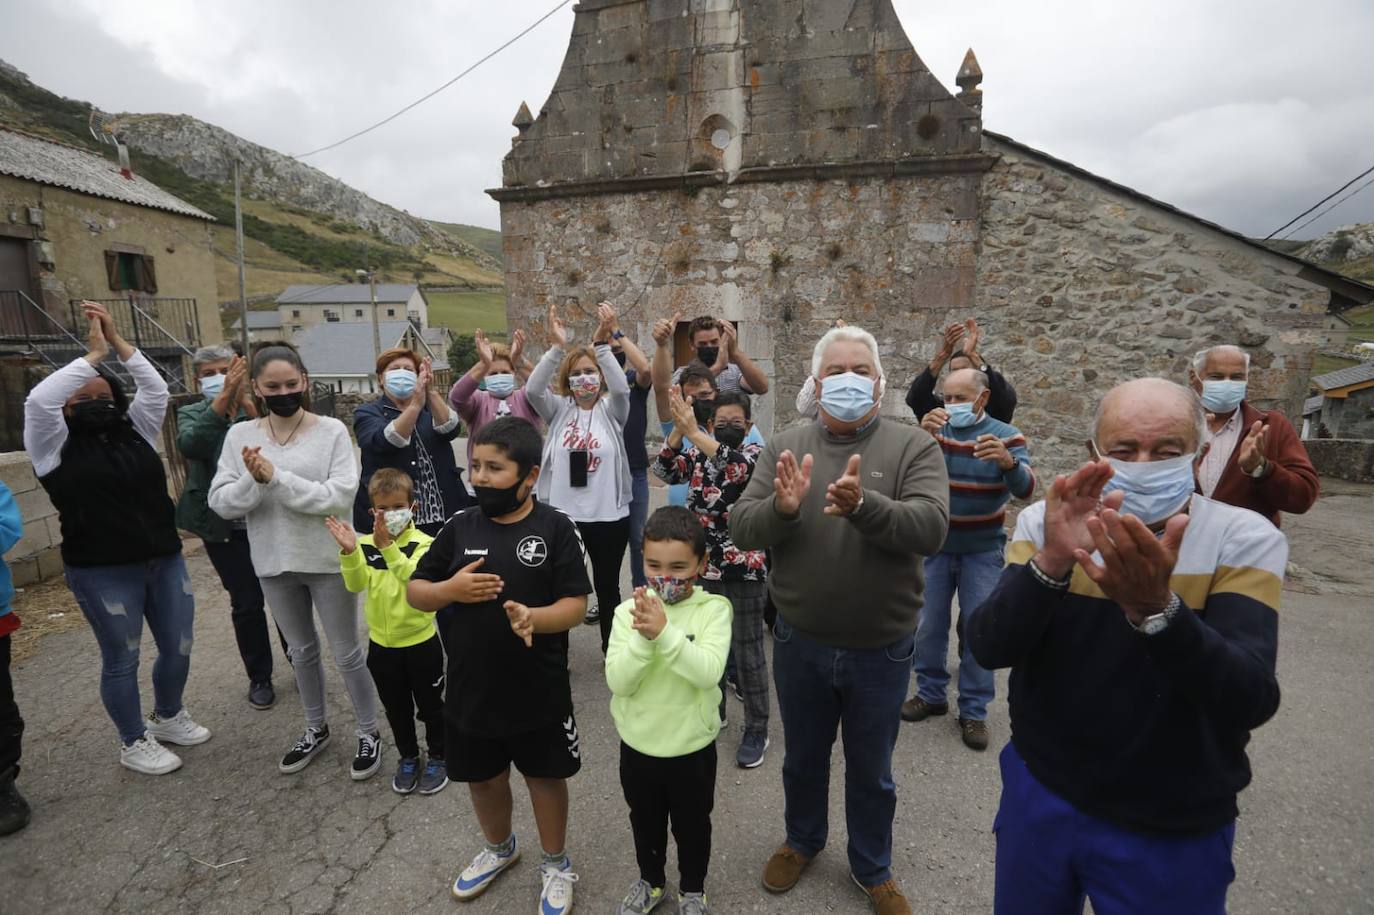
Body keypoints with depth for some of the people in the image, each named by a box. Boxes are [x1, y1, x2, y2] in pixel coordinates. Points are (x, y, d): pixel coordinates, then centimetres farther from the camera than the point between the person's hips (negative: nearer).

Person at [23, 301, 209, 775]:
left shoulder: (136, 432, 10)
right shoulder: (56, 447, -3)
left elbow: (156, 389, 1)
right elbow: (39, 398, -19)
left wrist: (117, 341, -3)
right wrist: (94, 355, -13)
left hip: (166, 561, 5)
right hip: (103, 574, -4)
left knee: (178, 647, 14)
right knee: (121, 659, 9)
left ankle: (168, 716, 38)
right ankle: (134, 743, 26)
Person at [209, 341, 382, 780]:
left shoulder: (332, 431, -11)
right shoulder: (239, 435, -1)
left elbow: (340, 496, -20)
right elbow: (221, 503, -5)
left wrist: (277, 478, -25)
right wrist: (254, 481, -23)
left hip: (328, 561, -4)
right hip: (274, 564, 4)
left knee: (346, 653, 9)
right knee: (301, 651, 21)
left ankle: (369, 733, 27)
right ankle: (316, 728, 41)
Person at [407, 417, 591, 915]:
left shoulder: (555, 528, -14)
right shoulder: (460, 526, -4)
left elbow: (575, 606, -15)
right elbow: (414, 592, 3)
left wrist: (533, 617, -35)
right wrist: (450, 589, -18)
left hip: (539, 691, -3)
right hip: (470, 687, 4)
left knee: (545, 776, 17)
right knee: (482, 777, 24)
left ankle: (556, 864, 44)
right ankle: (499, 848, 54)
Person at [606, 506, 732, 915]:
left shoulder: (714, 609, -17)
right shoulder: (628, 611, -13)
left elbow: (708, 673, -29)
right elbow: (618, 682, -19)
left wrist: (665, 632, -39)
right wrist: (643, 637, -34)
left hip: (692, 747, -1)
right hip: (638, 744, 2)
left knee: (692, 825, 22)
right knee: (645, 822, 26)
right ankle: (650, 880, 53)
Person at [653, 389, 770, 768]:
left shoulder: (755, 453, -5)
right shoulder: (696, 457, 5)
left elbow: (738, 465, -27)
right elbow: (664, 470, -11)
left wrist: (692, 431, -34)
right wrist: (678, 428, -26)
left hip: (744, 570, -4)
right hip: (702, 568, 4)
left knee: (747, 650, 5)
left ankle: (757, 729, 21)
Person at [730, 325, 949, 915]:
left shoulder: (914, 447, -9)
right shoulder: (784, 448, -4)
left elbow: (930, 529, -22)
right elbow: (741, 530, -10)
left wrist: (863, 504, -39)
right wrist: (782, 507, -30)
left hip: (881, 651, -1)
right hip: (799, 645, 2)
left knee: (871, 771, 21)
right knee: (803, 758, 24)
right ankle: (802, 840, 53)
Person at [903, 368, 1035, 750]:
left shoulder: (1005, 435, -7)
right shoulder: (935, 429, -3)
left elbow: (1026, 488, -19)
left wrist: (1007, 462, -41)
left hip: (983, 551, -2)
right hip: (934, 546, 2)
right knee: (928, 625, 10)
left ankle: (974, 711, 18)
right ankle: (931, 694, 27)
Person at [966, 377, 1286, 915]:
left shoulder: (1246, 540, -13)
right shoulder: (1045, 523, -10)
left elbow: (1250, 701, -25)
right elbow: (988, 649, -21)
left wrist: (1154, 607, -42)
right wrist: (1052, 562, -37)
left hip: (1172, 832, -1)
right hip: (1040, 793, 2)